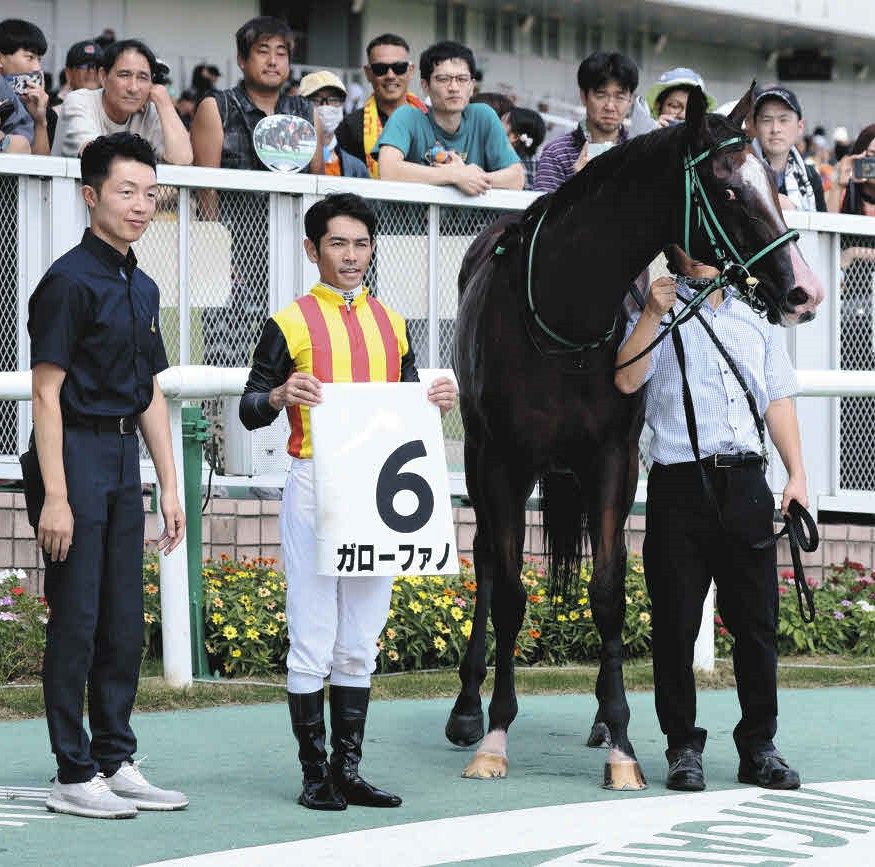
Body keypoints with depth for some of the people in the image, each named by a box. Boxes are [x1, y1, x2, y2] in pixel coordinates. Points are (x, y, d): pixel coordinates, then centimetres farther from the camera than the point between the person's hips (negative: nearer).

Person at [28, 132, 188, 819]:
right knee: (76, 622, -4)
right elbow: (47, 394, -14)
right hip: (78, 454, -8)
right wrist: (55, 497, -19)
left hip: (124, 458, 8)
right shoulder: (70, 280, -11)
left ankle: (116, 763, 20)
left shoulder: (142, 288, 14)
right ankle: (74, 776, 2)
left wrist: (170, 486, 17)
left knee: (124, 625, 11)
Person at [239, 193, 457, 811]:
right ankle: (315, 774, 1)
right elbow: (251, 410, 0)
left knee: (360, 644, 8)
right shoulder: (290, 323, 1)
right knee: (313, 640, -5)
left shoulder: (392, 325, 16)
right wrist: (281, 395, -21)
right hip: (315, 485, -5)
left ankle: (349, 770, 13)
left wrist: (438, 401, 0)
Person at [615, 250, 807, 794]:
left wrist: (797, 474, 5)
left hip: (745, 485, 3)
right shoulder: (659, 318, 6)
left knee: (758, 621, 3)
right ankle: (683, 746, 9)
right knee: (676, 622, 0)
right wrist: (653, 313, -16)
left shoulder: (756, 321, 17)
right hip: (680, 485, -3)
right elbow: (627, 379, -10)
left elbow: (778, 401, 15)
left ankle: (759, 745, 12)